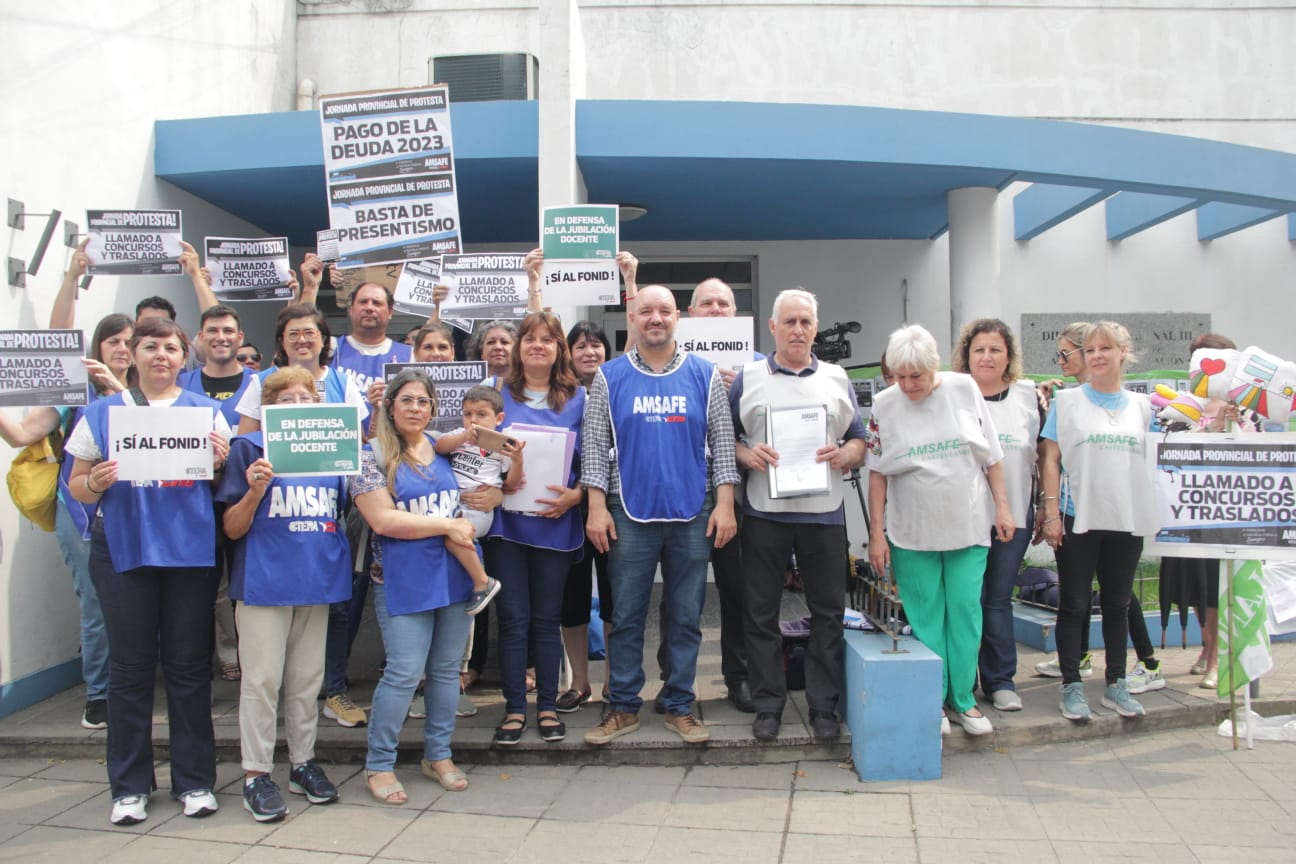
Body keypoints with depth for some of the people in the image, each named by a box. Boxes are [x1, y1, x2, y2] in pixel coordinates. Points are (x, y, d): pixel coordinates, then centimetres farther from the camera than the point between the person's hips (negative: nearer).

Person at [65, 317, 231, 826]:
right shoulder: (102, 413, 8)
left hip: (190, 550, 0)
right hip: (123, 550, 0)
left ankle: (194, 780, 16)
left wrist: (219, 462, -11)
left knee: (188, 664, 6)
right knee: (130, 665, 5)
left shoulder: (208, 412, 9)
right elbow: (77, 485, 8)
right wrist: (95, 484, -13)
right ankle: (129, 784, 18)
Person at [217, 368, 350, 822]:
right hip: (264, 579, -4)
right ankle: (256, 773, 11)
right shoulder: (251, 448, -3)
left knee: (307, 678, 12)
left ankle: (303, 762, 25)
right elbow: (232, 529, -3)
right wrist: (255, 492, -22)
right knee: (262, 678, 0)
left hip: (317, 577, 4)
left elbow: (341, 514, 20)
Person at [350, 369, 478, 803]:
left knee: (447, 669, 11)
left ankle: (438, 755, 27)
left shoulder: (445, 450, 10)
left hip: (455, 576, 5)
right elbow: (383, 519, -14)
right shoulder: (372, 457, -5)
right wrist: (449, 526, -14)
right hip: (404, 582, -5)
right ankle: (378, 765, 13)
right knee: (404, 673, -4)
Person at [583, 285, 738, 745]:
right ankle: (623, 706, 18)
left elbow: (722, 441, 4)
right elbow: (596, 445, 2)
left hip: (693, 514, 1)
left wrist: (724, 504, -3)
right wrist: (597, 507, -5)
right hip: (630, 513, 0)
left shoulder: (704, 374, 4)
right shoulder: (610, 377, 3)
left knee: (686, 617, 8)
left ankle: (679, 706, 20)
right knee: (626, 616, 6)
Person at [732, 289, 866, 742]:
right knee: (761, 611, 4)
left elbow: (859, 442, 13)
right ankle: (768, 704, 17)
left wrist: (845, 454, -8)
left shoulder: (837, 379, 12)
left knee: (828, 611, 5)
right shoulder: (748, 378, 7)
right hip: (764, 512, -1)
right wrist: (746, 455, -14)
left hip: (823, 512, 1)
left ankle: (824, 706, 17)